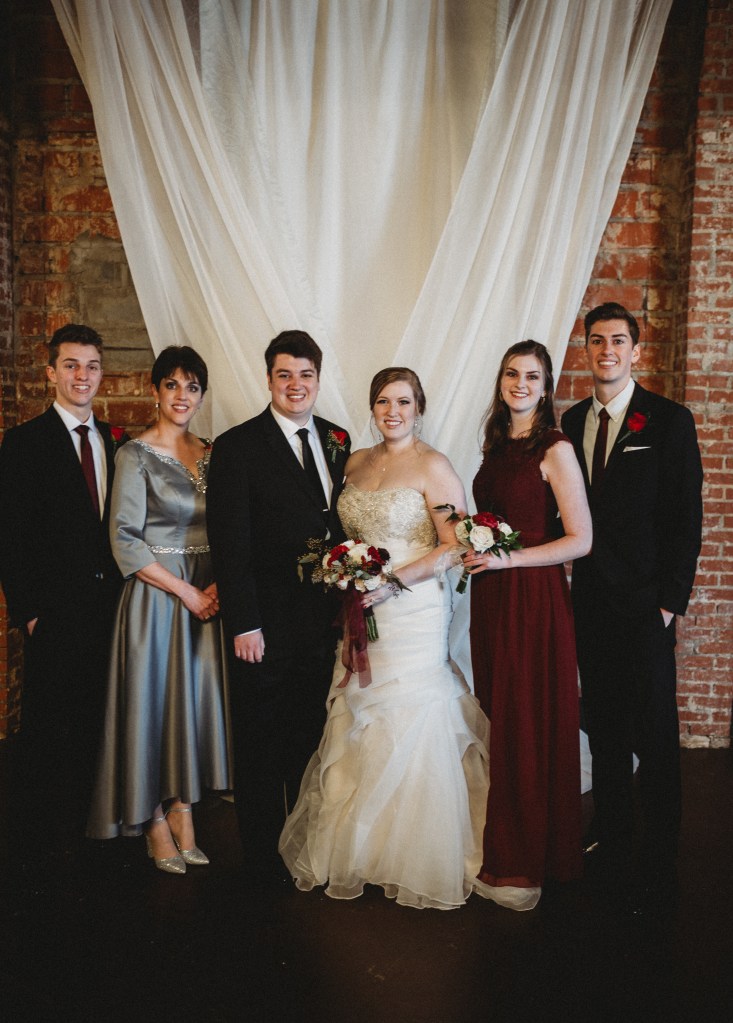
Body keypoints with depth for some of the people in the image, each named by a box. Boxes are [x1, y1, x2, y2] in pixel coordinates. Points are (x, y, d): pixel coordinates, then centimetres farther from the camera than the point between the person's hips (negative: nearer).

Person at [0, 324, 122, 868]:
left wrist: (120, 592, 5)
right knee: (44, 727, 6)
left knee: (89, 722, 13)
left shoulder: (112, 441, 11)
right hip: (54, 611, -5)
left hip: (107, 604, 5)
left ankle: (78, 824, 29)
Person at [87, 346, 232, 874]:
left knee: (196, 697, 10)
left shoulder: (211, 453, 8)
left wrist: (219, 583, -6)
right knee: (154, 699, 5)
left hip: (207, 594, 5)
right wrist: (185, 591, -15)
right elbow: (125, 541, -13)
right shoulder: (136, 454, -7)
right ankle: (156, 826, 22)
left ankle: (183, 811, 25)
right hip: (156, 595, -5)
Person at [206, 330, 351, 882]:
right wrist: (243, 624, -15)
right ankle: (263, 859, 29)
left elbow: (343, 523, 11)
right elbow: (231, 543, -11)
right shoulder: (237, 447, -8)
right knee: (262, 747, 10)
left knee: (312, 737, 18)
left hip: (323, 621, 5)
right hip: (267, 623, -5)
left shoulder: (337, 440, 8)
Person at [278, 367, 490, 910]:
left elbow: (457, 546, -13)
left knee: (408, 729, -1)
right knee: (359, 729, 9)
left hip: (412, 612, -6)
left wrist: (392, 581, -18)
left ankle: (417, 859, 19)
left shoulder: (433, 467, -7)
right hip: (360, 614, 6)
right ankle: (360, 849, 26)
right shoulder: (356, 462, 12)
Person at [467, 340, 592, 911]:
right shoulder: (496, 446, 12)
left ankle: (523, 868, 17)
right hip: (491, 598, 7)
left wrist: (505, 559, -17)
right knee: (497, 718, 11)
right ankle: (503, 847, 26)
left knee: (529, 727, 2)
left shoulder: (555, 450, -8)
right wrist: (473, 547, 7)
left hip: (533, 598, -6)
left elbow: (580, 539, -12)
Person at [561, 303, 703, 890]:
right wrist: (570, 578, 4)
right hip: (590, 599, 5)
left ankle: (659, 854, 22)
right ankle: (612, 836, 30)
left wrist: (671, 600, -10)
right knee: (604, 726, 14)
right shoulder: (572, 421, 9)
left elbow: (687, 517, -7)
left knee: (656, 732, 5)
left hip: (645, 601, -4)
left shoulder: (669, 421, -5)